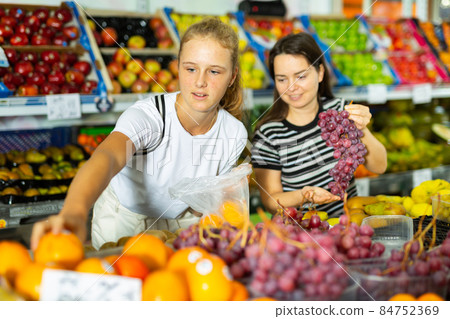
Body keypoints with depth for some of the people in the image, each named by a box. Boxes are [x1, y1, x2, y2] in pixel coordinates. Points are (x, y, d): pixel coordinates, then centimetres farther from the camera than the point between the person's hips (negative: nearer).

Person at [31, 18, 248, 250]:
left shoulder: (235, 134, -16)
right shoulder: (149, 115, -31)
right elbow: (106, 157, -52)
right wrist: (74, 213, -71)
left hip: (180, 221, 3)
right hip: (124, 219, -3)